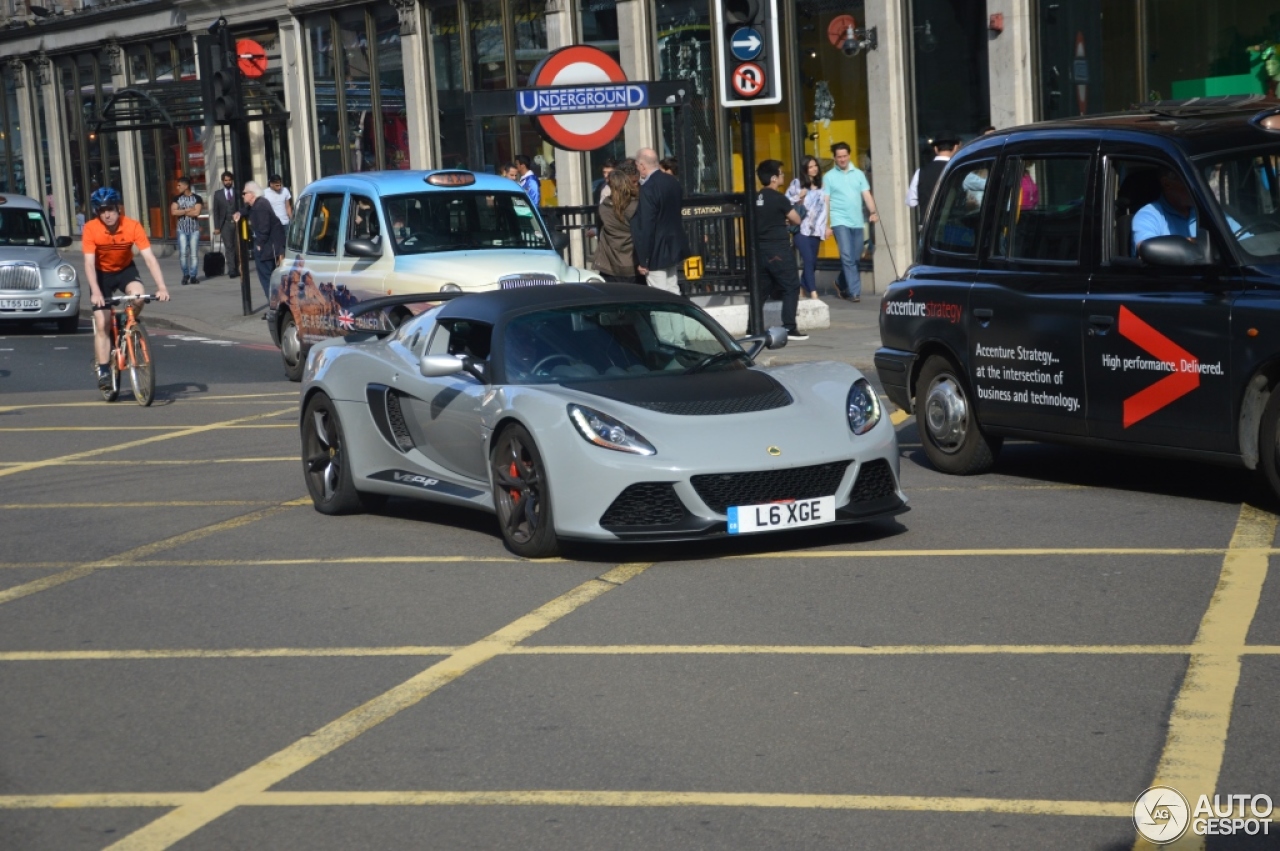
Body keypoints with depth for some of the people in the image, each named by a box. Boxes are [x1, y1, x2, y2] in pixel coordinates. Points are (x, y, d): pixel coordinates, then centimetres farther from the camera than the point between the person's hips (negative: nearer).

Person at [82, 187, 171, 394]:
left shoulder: (133, 227, -24)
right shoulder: (91, 229, -25)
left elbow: (149, 257, -28)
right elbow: (89, 263, -29)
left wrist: (161, 286, -40)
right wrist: (96, 292, -42)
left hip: (125, 269, 0)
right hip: (102, 273, 0)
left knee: (138, 293, -32)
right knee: (102, 324, -9)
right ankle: (104, 371, -1)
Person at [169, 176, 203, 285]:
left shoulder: (197, 198, 1)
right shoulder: (177, 198, 9)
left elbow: (196, 213, -12)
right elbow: (173, 212, -4)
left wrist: (182, 212, -5)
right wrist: (188, 210, -9)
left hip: (194, 229, -2)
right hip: (182, 229, 2)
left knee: (194, 253, -2)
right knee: (183, 253, -6)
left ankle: (193, 276, 3)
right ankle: (185, 275, 6)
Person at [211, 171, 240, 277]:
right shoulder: (218, 194, 10)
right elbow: (216, 211, 8)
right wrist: (216, 227, 1)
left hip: (237, 223, 0)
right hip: (225, 224, 0)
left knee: (237, 247, 2)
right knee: (229, 247, -7)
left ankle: (237, 269, 10)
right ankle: (231, 270, -12)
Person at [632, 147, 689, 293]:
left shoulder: (648, 189, -20)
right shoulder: (673, 182, 5)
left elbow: (646, 227, -20)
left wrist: (643, 260, -16)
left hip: (656, 253, -9)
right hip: (674, 248, 9)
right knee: (673, 291, 16)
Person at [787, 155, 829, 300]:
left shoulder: (820, 186, 13)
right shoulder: (797, 183, 1)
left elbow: (823, 208, 15)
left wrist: (823, 228, 12)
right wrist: (798, 198, -17)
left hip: (815, 229, 5)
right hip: (801, 228, -5)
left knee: (813, 261, 6)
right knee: (808, 260, -14)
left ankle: (803, 288, 23)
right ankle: (813, 293, -17)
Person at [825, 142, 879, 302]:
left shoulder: (858, 173, 10)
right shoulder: (829, 177, 3)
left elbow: (866, 195, 6)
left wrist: (873, 212, -11)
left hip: (857, 222, 3)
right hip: (840, 221, -3)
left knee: (855, 258, 9)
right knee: (847, 256, -13)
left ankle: (841, 284, 31)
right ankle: (855, 291, -12)